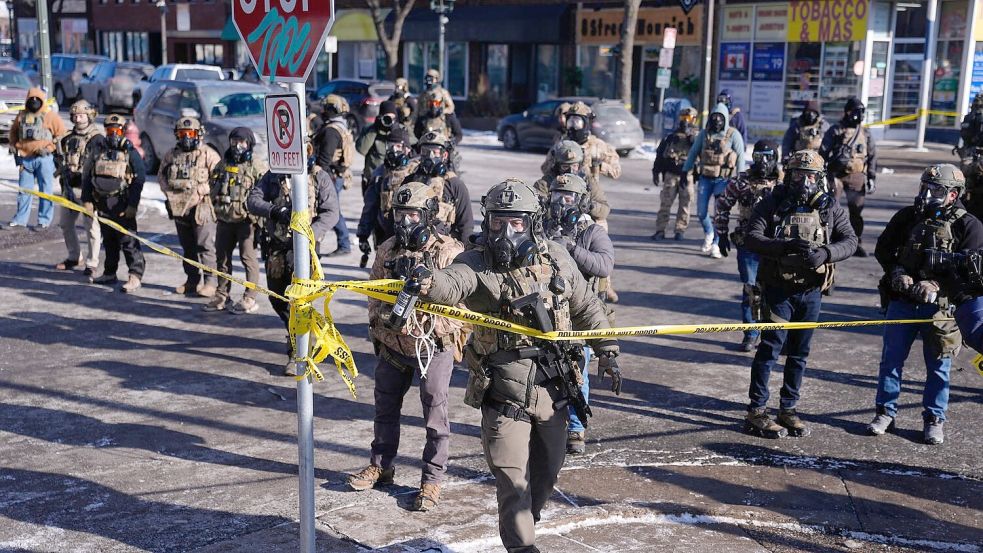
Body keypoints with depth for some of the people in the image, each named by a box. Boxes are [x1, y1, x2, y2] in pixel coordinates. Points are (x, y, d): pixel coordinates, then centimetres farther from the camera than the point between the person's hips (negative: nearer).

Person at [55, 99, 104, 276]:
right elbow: (60, 161, 26)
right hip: (69, 188, 8)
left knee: (91, 226, -4)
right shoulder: (68, 139, 13)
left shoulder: (98, 139, -9)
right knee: (65, 223, 16)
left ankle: (92, 263, 4)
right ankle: (75, 257, 31)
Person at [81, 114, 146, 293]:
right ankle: (109, 274, 24)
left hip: (121, 204, -5)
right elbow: (87, 176, 15)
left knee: (128, 241, -7)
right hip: (102, 204, 5)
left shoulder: (130, 153, -4)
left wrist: (132, 205, -14)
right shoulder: (98, 150, 11)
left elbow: (139, 179, -9)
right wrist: (87, 200, 8)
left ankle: (135, 276, -6)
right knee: (108, 241, 15)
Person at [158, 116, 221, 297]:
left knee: (205, 245, -8)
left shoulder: (208, 154, -4)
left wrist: (201, 191, -15)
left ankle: (210, 281, -5)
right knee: (187, 246, 13)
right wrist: (169, 192, 6)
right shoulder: (171, 155, 13)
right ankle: (192, 280, 22)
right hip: (179, 206, 6)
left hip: (201, 206, -6)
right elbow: (161, 175, 21)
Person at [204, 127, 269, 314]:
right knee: (222, 257, 12)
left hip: (246, 220, -6)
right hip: (224, 220, 6)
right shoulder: (222, 164, 12)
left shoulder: (257, 166, -6)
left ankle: (249, 299, 4)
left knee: (248, 258, -2)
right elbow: (213, 189, 22)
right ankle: (221, 296, 23)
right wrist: (218, 206, 11)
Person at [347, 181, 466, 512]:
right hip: (392, 344, 6)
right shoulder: (387, 251, 4)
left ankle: (432, 479, 15)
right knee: (386, 406, 18)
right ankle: (381, 465, 37)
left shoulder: (449, 252, -13)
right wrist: (376, 331, 8)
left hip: (433, 345, -5)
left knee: (435, 413, 4)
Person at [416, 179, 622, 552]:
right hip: (504, 391, -4)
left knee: (547, 469, 18)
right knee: (511, 476, -7)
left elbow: (587, 308, 15)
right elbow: (451, 281, -33)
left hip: (553, 387, 4)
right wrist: (424, 286, -55)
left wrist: (607, 352, 13)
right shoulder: (477, 265, -10)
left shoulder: (556, 259, 3)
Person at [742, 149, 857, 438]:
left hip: (811, 292, 4)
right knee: (770, 347, -5)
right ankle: (756, 412, 1)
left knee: (799, 352, 11)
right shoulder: (772, 204, -5)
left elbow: (849, 240, -3)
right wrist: (785, 246, -30)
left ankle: (788, 409, 23)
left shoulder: (830, 208, 3)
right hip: (778, 289, -4)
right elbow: (751, 238, -15)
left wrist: (825, 252, -23)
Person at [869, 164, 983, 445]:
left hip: (940, 306, -3)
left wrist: (936, 286, -22)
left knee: (938, 366, 7)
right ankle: (885, 413, 20)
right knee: (891, 359, 8)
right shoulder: (907, 216, 4)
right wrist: (897, 272, -8)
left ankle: (934, 420, 21)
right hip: (902, 302, 3)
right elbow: (883, 248, 10)